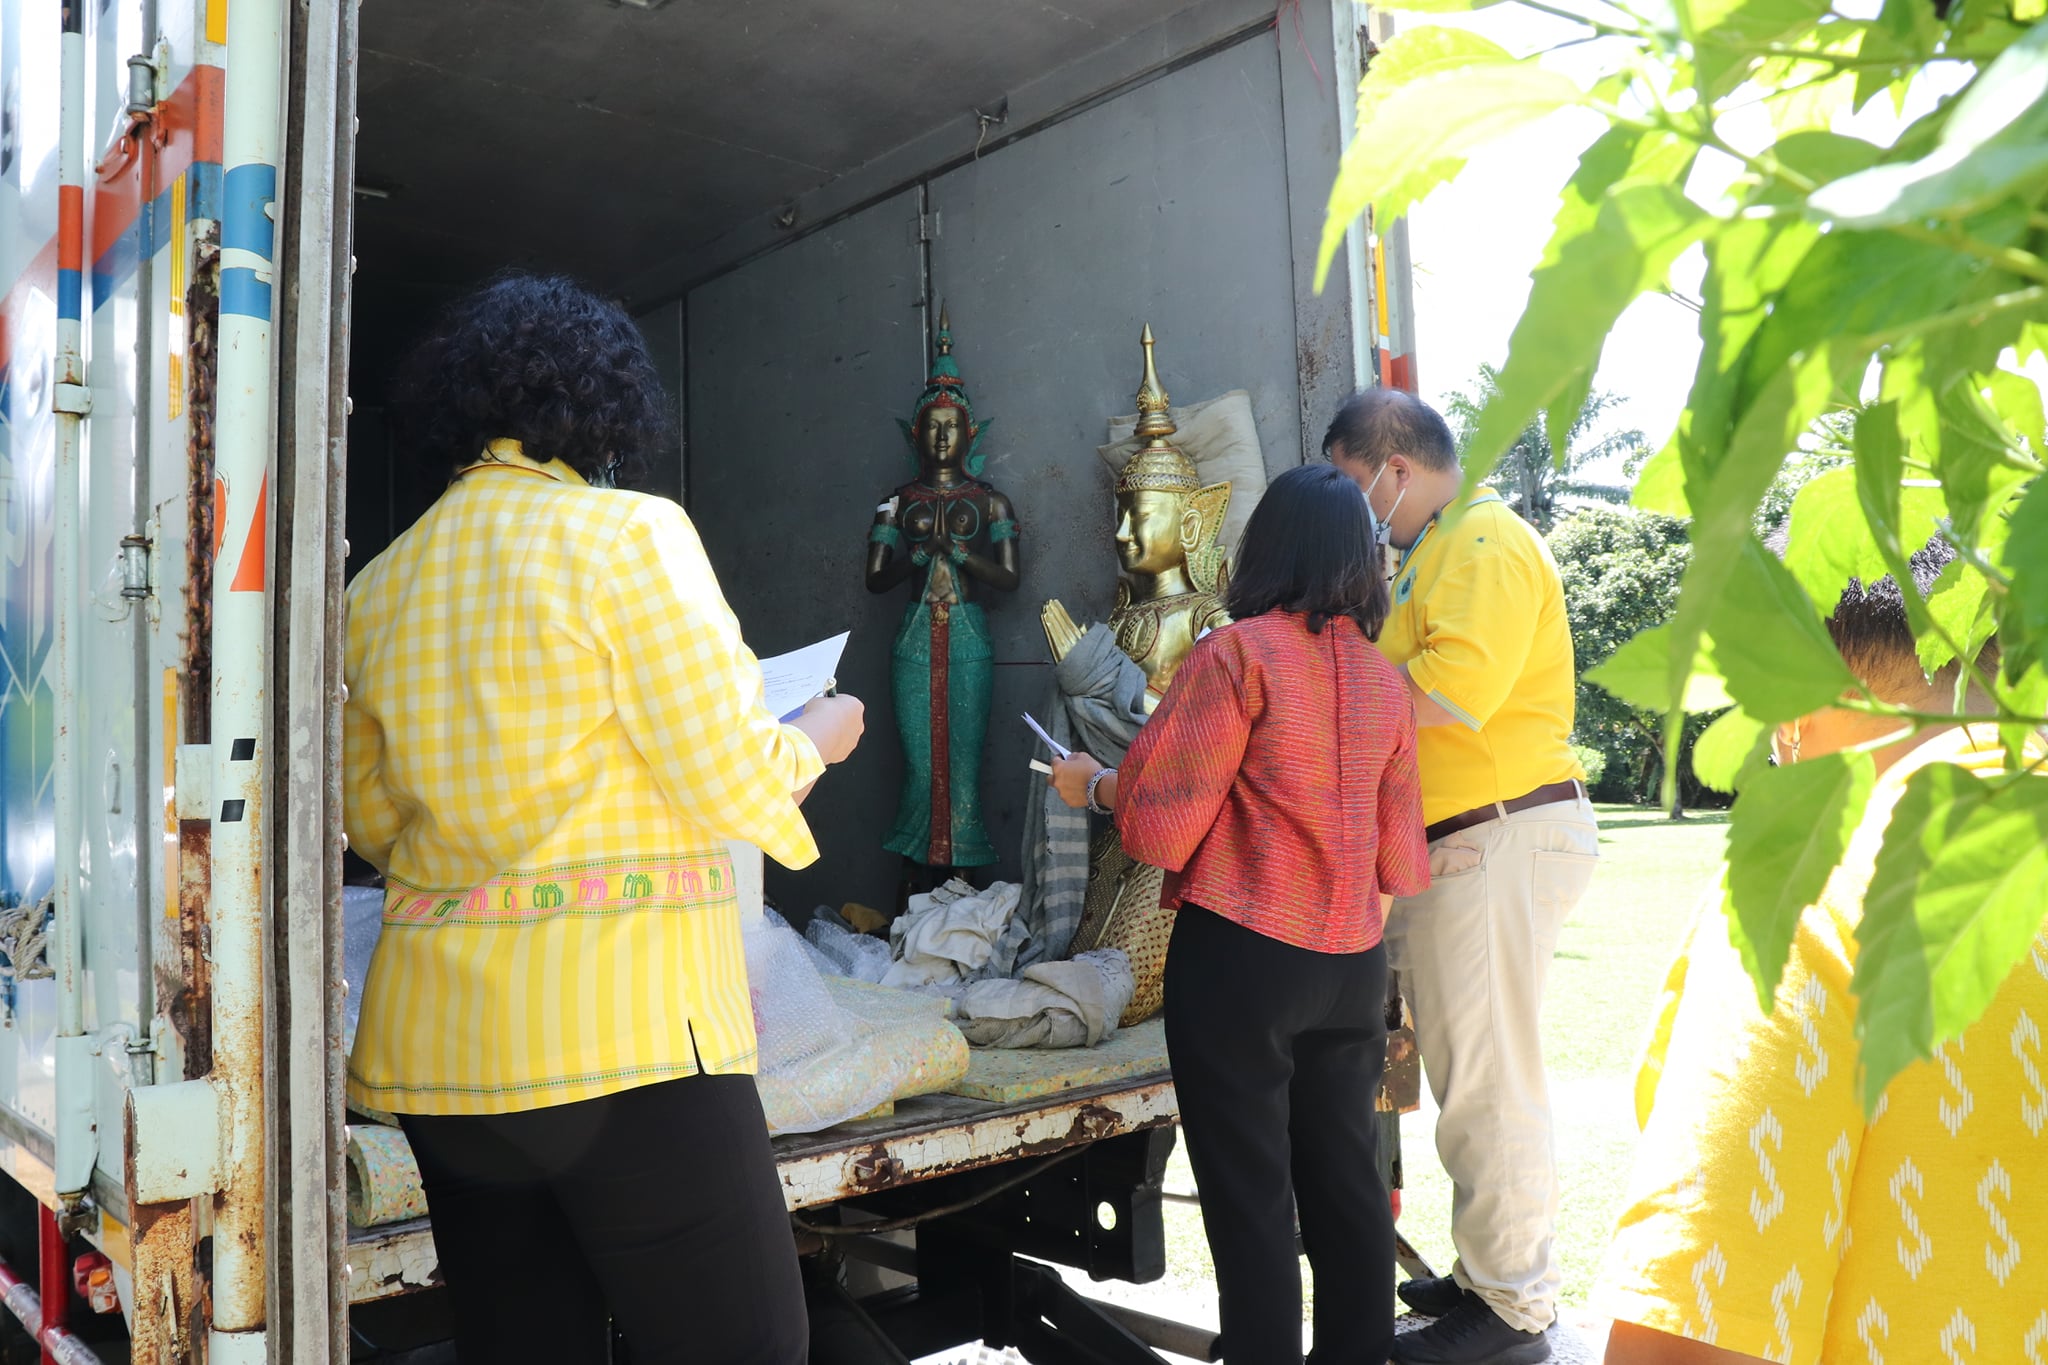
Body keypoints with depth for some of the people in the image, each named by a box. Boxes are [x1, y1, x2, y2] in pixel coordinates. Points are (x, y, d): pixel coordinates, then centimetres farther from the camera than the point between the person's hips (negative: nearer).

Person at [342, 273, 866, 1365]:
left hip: (438, 1031, 7)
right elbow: (731, 783, -10)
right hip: (623, 1023, -7)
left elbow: (374, 823, 18)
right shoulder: (630, 534, -8)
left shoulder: (381, 581, 10)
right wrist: (816, 738, 10)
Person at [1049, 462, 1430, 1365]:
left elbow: (1161, 823, -11)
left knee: (1250, 1192, 3)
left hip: (1242, 953, -6)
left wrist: (1091, 785, 7)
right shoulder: (1386, 681, 6)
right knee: (1346, 1180, 15)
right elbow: (1400, 860, 9)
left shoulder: (1238, 653, -11)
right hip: (1352, 962, 6)